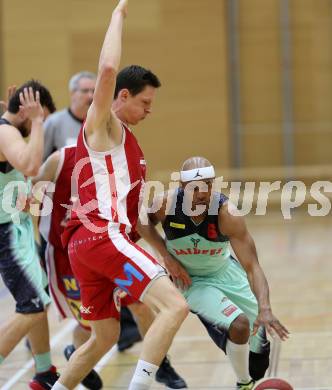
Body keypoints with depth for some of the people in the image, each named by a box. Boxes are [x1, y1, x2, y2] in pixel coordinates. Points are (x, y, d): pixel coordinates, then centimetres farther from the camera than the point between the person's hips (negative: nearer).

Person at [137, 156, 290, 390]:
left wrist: (265, 309, -45)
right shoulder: (167, 204, -28)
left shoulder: (226, 213, -30)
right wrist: (166, 256, -15)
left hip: (225, 271, 2)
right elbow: (142, 222, -3)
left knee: (259, 330, 10)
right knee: (238, 326, -24)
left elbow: (252, 267, -32)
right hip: (190, 280, -2)